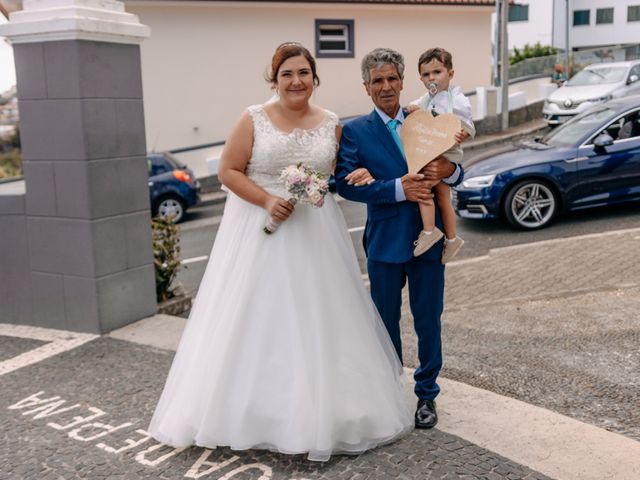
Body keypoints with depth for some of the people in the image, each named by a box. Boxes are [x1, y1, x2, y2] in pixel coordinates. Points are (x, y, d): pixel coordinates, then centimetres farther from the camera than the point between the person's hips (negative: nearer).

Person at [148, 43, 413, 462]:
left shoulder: (331, 124, 6)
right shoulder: (254, 119, -3)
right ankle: (252, 411, 15)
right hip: (260, 231, -2)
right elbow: (229, 171, -5)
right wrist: (266, 200, -16)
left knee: (315, 319, 6)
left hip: (316, 234, 3)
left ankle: (315, 413, 21)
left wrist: (359, 177, -7)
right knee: (256, 318, 1)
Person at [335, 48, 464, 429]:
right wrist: (398, 188, -23)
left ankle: (427, 394, 28)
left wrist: (449, 170, -17)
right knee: (386, 320, 13)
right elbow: (346, 183, -14)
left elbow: (456, 174, 8)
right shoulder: (355, 132, -2)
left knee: (429, 319, 10)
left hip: (429, 237, 2)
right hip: (385, 241, -2)